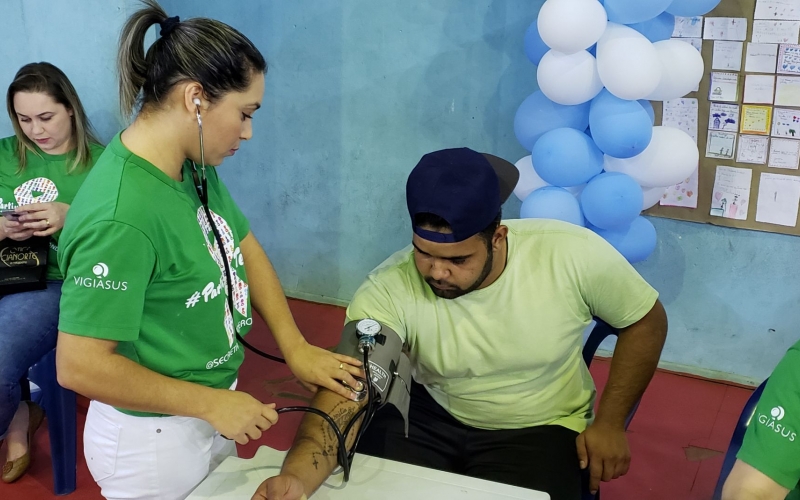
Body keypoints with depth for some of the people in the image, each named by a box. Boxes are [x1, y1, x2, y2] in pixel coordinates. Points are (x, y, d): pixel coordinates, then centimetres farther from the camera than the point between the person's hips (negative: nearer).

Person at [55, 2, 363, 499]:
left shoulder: (196, 168, -7)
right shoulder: (120, 218, -31)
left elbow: (245, 249, 6)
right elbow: (79, 366, -29)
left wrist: (296, 347, -3)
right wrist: (211, 403, -22)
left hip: (209, 412, 8)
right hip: (155, 442, -8)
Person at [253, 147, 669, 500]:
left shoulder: (574, 255, -25)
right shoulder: (389, 291, -27)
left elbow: (646, 320, -7)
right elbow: (342, 394, -33)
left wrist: (610, 422, -8)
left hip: (538, 429, 0)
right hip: (428, 416, 0)